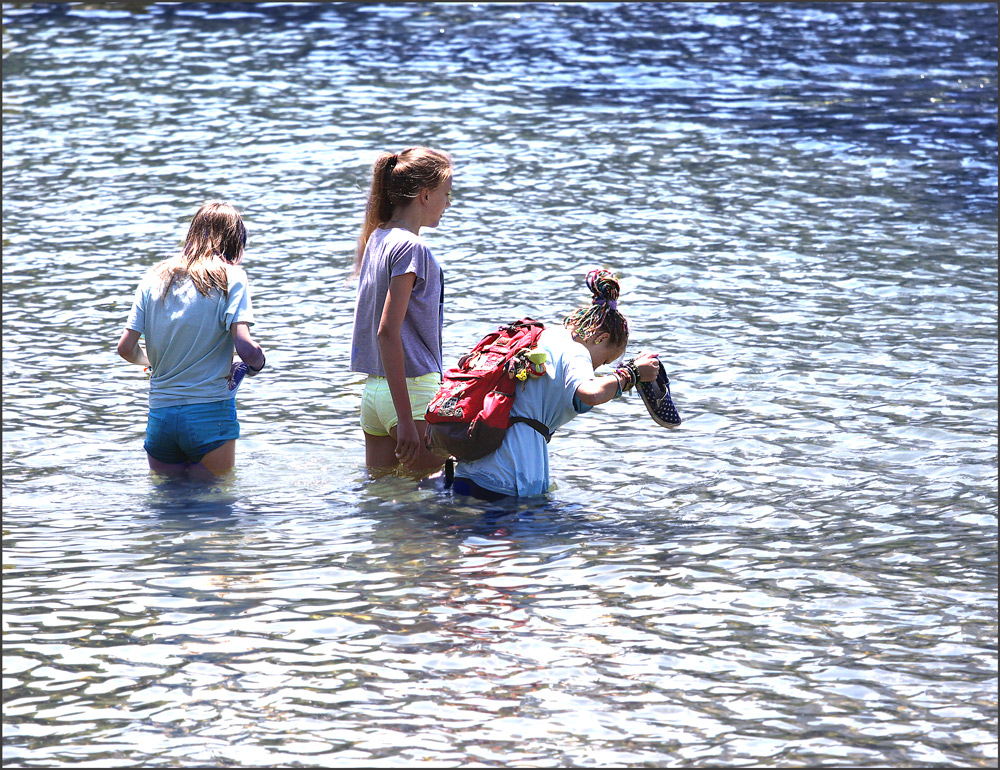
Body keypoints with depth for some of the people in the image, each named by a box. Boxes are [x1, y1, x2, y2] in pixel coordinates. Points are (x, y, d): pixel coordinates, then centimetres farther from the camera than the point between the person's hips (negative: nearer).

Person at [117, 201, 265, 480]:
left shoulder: (154, 277, 8)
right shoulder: (231, 277, -4)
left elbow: (126, 348, 6)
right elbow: (245, 347, -15)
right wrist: (257, 364, 6)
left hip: (159, 414, 4)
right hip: (210, 412, -4)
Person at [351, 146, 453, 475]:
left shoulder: (377, 239, 12)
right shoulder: (410, 247, -14)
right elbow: (388, 332, -20)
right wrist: (406, 419, -21)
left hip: (373, 392, 9)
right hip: (413, 390, -9)